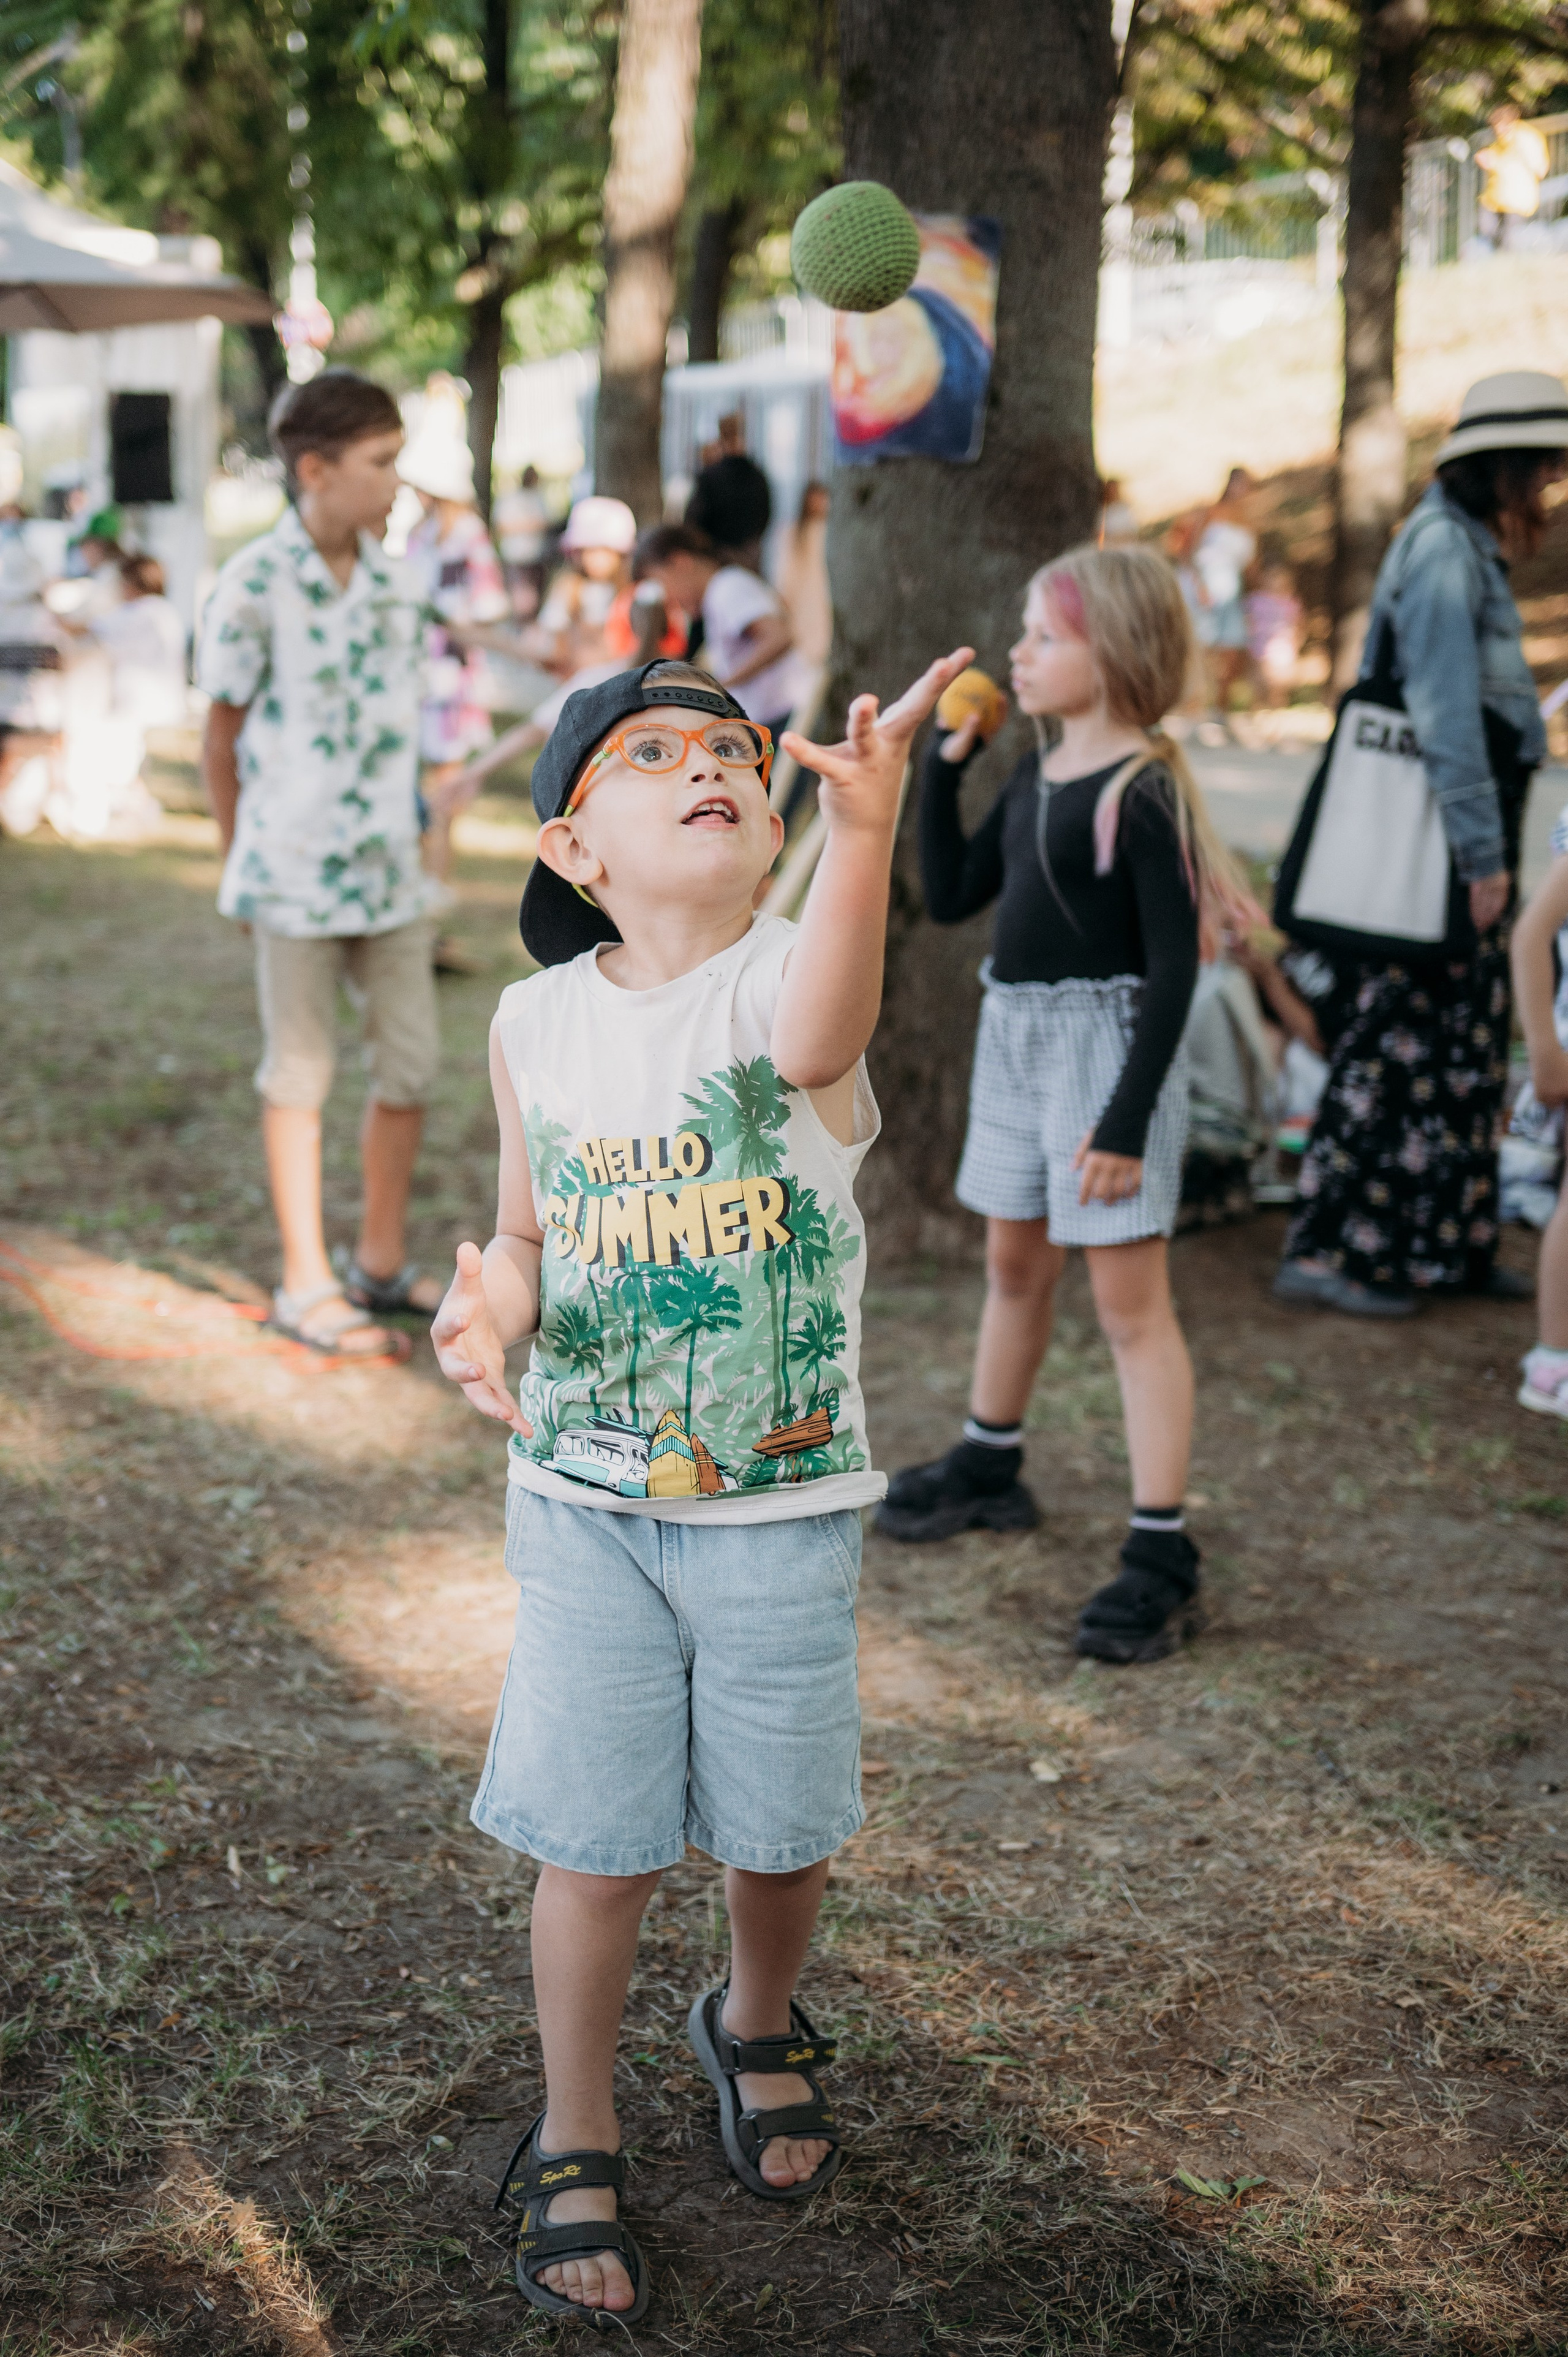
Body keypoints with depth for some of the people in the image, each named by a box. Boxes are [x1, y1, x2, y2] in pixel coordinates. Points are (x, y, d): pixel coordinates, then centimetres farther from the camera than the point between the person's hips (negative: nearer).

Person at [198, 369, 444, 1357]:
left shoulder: (395, 580, 4)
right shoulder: (255, 586, -12)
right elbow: (223, 734, -3)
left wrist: (410, 828, 11)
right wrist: (242, 864, 2)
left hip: (392, 866, 6)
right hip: (297, 869, -5)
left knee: (411, 1064, 8)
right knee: (301, 1074, 5)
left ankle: (382, 1260, 24)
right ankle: (308, 1284, 16)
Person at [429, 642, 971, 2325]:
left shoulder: (789, 969, -13)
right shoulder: (536, 1023, -2)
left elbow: (811, 1049, -39)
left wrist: (862, 825, -56)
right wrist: (487, 1312, -13)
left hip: (780, 1506, -1)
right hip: (584, 1502, 2)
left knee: (777, 1823, 13)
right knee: (597, 1844, 5)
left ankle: (756, 2025, 45)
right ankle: (573, 2151, 27)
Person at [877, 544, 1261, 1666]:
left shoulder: (1143, 789, -16)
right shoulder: (1035, 778, 9)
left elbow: (1174, 965, -18)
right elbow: (951, 895, 13)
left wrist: (1128, 1120, -21)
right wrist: (945, 765, 6)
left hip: (1107, 1042, -8)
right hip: (1015, 1032, 8)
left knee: (1130, 1299, -6)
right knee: (1014, 1264, 22)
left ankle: (1162, 1556, -2)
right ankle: (989, 1468, 41)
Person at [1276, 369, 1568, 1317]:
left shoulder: (1473, 547, 18)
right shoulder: (1442, 549, -15)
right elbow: (1445, 713, -20)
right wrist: (1482, 855, -20)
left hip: (1465, 838, 10)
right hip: (1438, 846, -10)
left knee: (1470, 1050, 13)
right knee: (1404, 1047, -6)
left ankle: (1450, 1245, 21)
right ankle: (1330, 1250, 0)